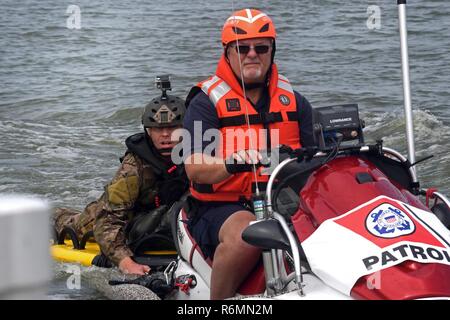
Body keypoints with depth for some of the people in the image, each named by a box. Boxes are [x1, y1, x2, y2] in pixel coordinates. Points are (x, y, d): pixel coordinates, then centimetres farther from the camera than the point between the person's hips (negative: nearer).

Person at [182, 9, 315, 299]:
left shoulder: (294, 101, 17)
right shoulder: (207, 102, 2)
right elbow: (194, 167, -10)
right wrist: (232, 164, -31)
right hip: (222, 207, -4)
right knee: (246, 235, -37)